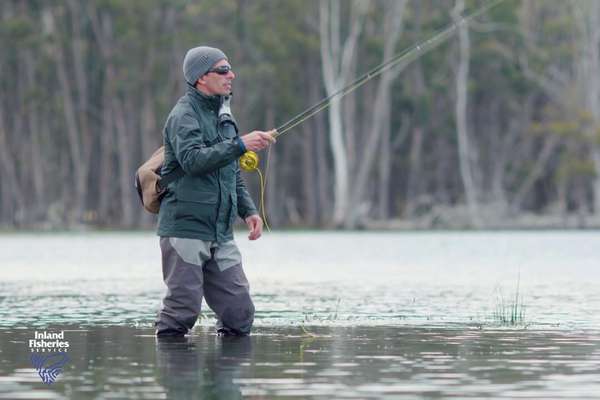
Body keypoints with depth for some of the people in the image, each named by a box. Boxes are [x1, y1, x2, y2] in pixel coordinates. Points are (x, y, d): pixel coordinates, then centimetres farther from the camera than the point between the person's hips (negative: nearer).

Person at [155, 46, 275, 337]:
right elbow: (192, 160, -26)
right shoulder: (184, 115, -8)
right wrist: (240, 144, -29)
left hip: (221, 233, 8)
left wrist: (248, 210, 12)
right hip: (184, 228, -8)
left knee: (239, 311, 3)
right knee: (183, 307, -9)